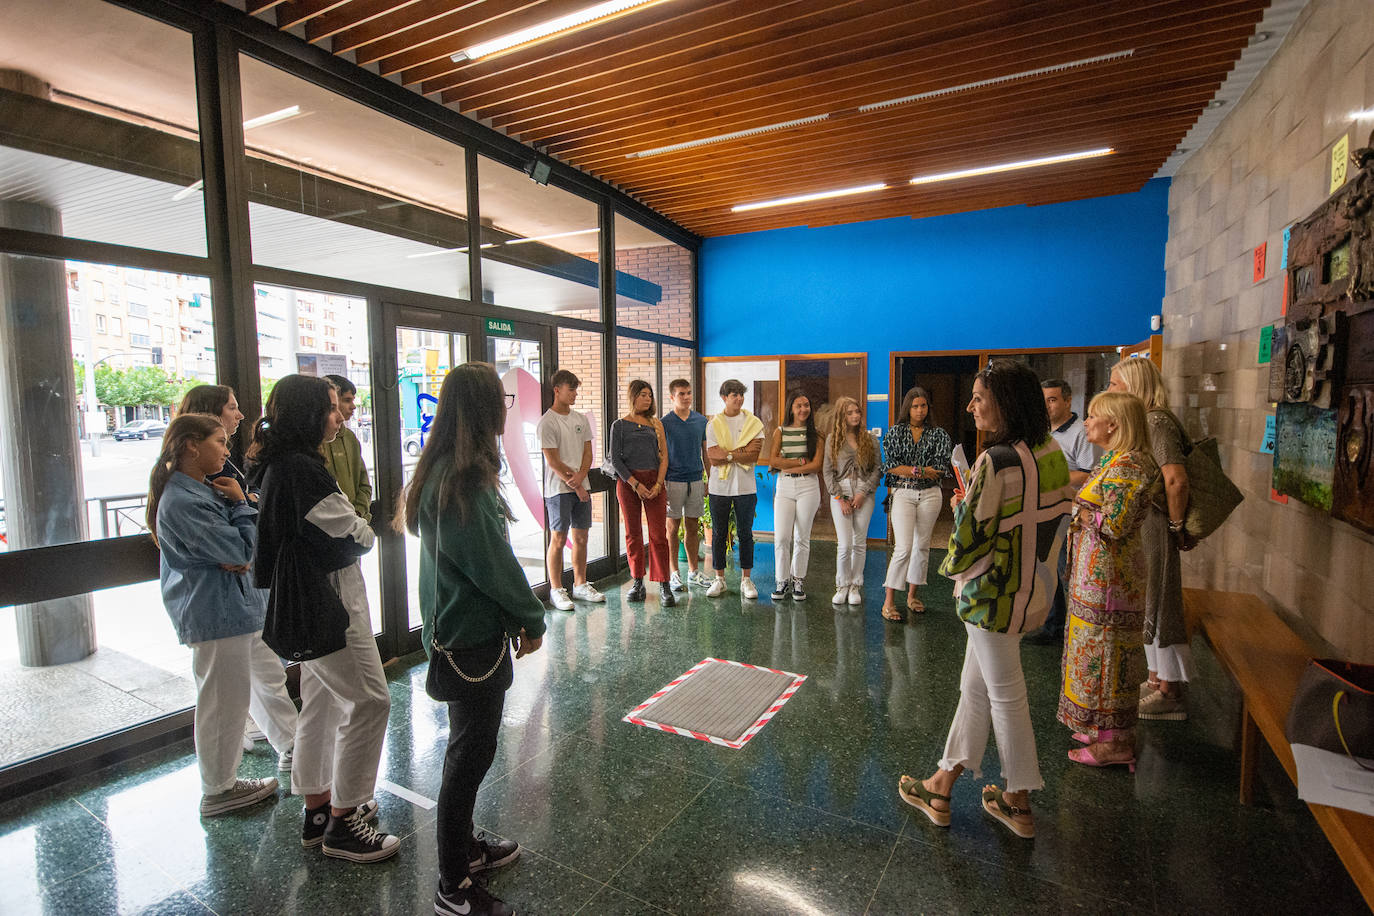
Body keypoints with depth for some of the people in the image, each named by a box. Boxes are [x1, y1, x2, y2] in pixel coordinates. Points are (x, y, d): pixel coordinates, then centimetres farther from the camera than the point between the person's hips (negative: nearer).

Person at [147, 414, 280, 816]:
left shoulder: (202, 490, 11)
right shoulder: (183, 502, -22)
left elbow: (234, 550, 12)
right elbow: (240, 549, -22)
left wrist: (241, 558, -11)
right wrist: (241, 503, -10)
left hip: (230, 608, 11)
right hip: (215, 615, -11)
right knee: (223, 701, 4)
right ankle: (218, 791, 23)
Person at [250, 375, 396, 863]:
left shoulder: (280, 465, 9)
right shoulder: (302, 469, -22)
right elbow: (356, 536, -16)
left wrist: (348, 531, 0)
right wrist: (365, 532, 3)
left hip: (310, 604, 11)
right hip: (326, 603, -11)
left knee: (322, 702, 20)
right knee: (368, 701, -2)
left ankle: (320, 807, 34)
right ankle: (342, 824, 10)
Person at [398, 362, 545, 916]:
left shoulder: (445, 472, 7)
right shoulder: (463, 481, -24)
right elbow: (492, 562, -21)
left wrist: (518, 615, 12)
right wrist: (531, 618, -8)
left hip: (459, 629, 10)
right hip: (472, 638, -10)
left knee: (469, 748, 23)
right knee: (470, 753, 4)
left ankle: (464, 846, 41)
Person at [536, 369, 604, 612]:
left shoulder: (581, 419, 12)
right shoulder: (547, 422, -8)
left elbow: (588, 452, 10)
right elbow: (553, 461, -11)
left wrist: (580, 477, -8)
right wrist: (575, 485, -9)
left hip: (581, 487, 6)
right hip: (559, 489, -6)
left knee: (581, 538, 11)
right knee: (558, 540, -1)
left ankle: (580, 585, 22)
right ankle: (556, 590, 8)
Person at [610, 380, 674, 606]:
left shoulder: (656, 424, 11)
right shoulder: (619, 425, 4)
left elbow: (663, 456, 7)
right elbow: (615, 459, -2)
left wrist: (658, 483, -7)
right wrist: (635, 484, -11)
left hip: (654, 481, 1)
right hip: (628, 482, -1)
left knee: (658, 534, -4)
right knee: (633, 534, 6)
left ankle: (664, 586, 1)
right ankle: (637, 582, 18)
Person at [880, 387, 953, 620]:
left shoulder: (938, 434, 6)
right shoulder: (896, 432, 2)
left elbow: (942, 468, -3)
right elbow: (889, 465, -7)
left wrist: (910, 470, -11)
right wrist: (922, 471, -12)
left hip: (930, 494, 3)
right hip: (903, 494, -3)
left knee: (922, 546, 10)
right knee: (903, 548, -11)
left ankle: (912, 594, 24)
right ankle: (889, 601, -4)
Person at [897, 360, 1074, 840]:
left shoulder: (995, 462, -23)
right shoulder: (1051, 453, 2)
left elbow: (969, 541, -21)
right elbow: (1054, 519, 12)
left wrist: (960, 505, -2)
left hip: (995, 594, -8)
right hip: (1032, 588, 9)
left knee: (1005, 695, 9)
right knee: (975, 687, 17)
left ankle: (1020, 804, 28)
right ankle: (943, 785, 31)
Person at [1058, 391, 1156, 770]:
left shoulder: (1125, 466, -19)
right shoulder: (1114, 461, 13)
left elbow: (1113, 525, -24)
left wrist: (1080, 512, -10)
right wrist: (1082, 508, 2)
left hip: (1108, 575, -10)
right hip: (1099, 572, 10)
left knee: (1105, 654, 0)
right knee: (1100, 652, 18)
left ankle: (1117, 743, 13)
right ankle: (1105, 729, 30)